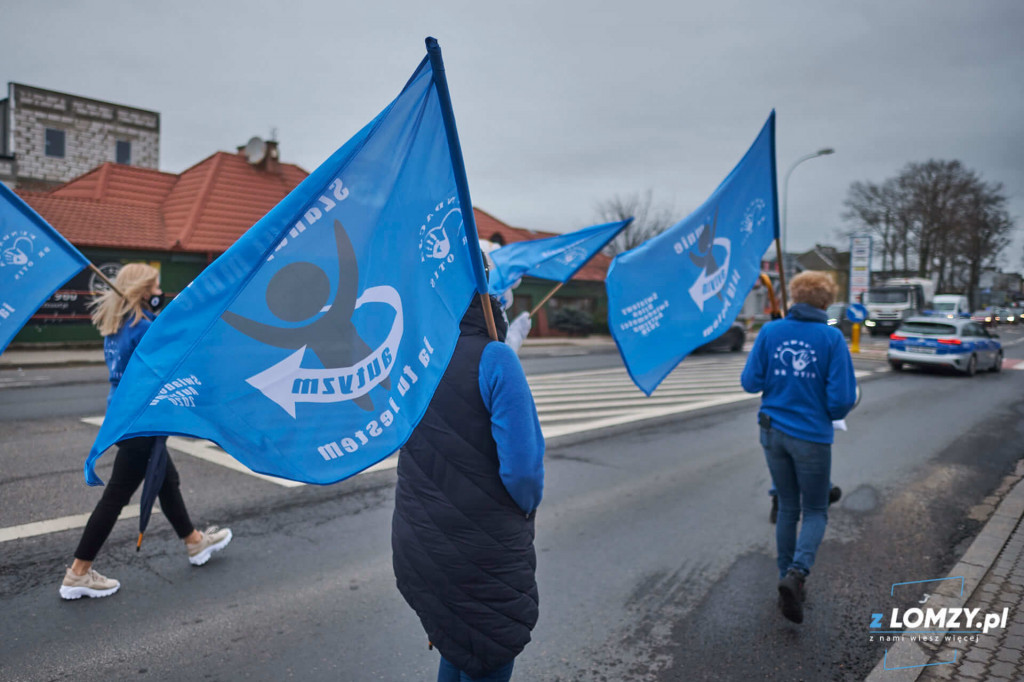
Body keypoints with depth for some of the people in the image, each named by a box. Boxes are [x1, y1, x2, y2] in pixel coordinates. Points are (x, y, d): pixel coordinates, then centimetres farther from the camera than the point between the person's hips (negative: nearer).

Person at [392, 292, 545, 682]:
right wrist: (527, 506, -3)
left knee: (457, 649, 26)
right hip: (482, 552, -6)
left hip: (416, 545, 6)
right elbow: (522, 464, -23)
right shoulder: (494, 358, -19)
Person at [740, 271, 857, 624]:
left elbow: (750, 382, -4)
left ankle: (788, 580, 25)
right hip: (811, 436, -3)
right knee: (815, 512, 13)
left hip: (773, 432, 3)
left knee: (788, 508, 18)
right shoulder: (832, 338, -10)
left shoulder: (770, 331, -3)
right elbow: (843, 398, -12)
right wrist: (831, 415, 10)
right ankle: (797, 573, -8)